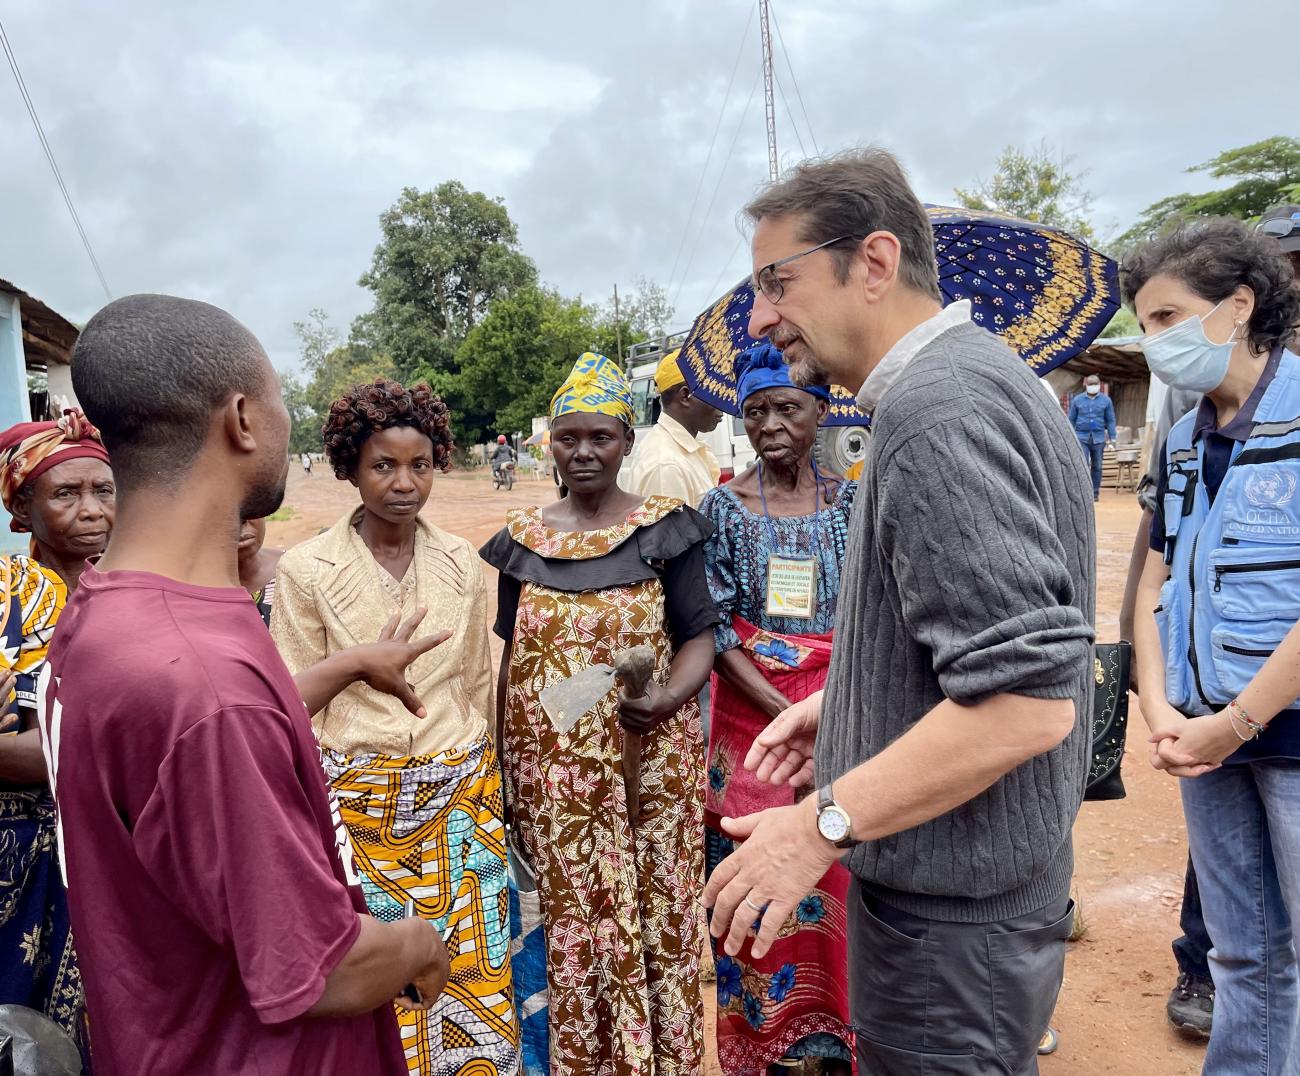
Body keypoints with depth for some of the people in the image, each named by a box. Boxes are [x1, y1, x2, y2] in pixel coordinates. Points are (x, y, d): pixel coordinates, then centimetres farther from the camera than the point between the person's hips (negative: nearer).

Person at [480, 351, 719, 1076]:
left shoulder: (665, 529, -2)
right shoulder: (522, 539, 5)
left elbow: (698, 637, -3)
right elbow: (506, 659, 10)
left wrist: (668, 697, -23)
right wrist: (502, 768, 9)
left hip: (653, 760, -1)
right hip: (552, 767, 2)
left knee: (659, 917, 8)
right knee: (573, 922, 10)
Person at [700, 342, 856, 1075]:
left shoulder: (851, 501, 1)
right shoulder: (724, 507, -4)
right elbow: (715, 632, -7)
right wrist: (788, 716, -15)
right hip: (753, 716, -1)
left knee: (839, 879, 9)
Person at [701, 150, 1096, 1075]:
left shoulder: (936, 407, -24)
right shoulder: (981, 374, 8)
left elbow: (1026, 701, -29)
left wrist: (823, 825, -21)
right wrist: (848, 702, 12)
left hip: (951, 919, -10)